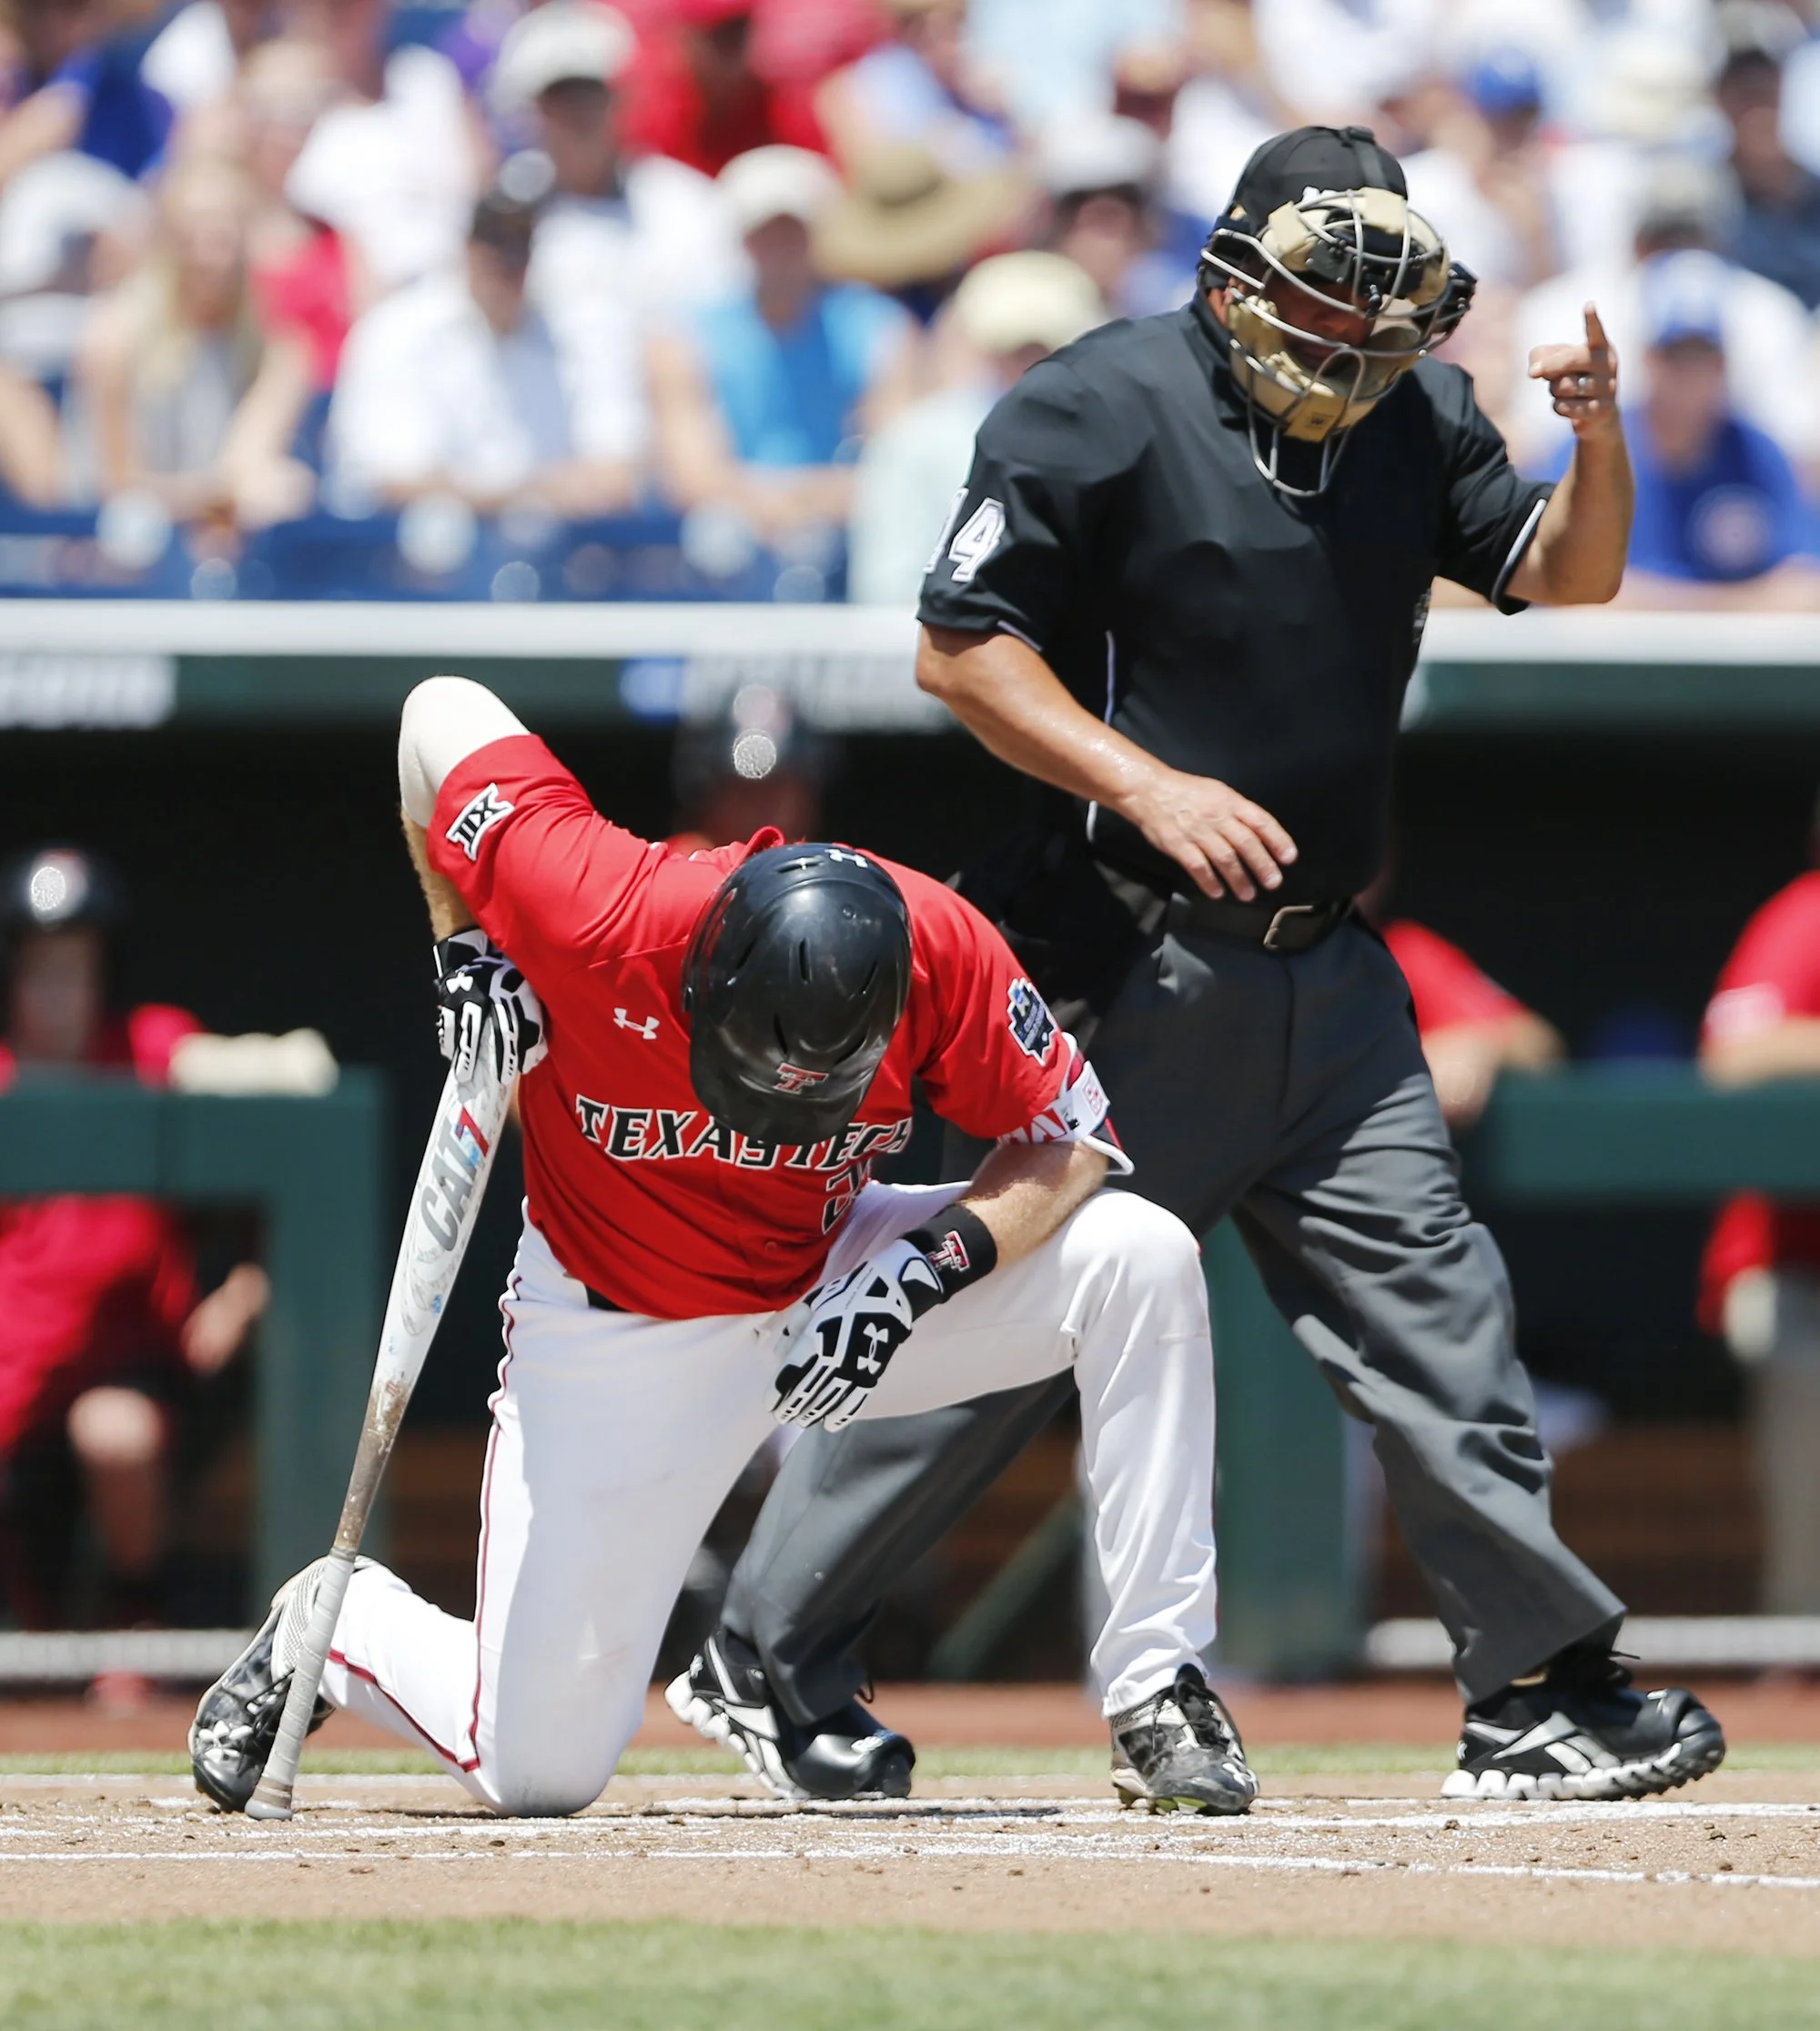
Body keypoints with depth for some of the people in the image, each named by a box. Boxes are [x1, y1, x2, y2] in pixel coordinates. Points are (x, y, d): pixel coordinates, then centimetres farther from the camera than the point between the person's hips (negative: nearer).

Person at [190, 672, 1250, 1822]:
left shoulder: (939, 949, -26)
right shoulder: (596, 918, -31)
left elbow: (1071, 1143, -14)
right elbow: (443, 713, -15)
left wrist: (922, 1273, -29)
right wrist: (467, 948, -16)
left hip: (832, 1283, 3)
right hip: (618, 1332, -2)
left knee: (1142, 1261, -22)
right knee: (535, 1769, -7)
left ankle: (1158, 1698, -16)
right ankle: (329, 1626, 27)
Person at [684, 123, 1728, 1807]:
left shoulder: (1414, 417, 8)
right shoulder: (1101, 413, -10)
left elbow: (1563, 575, 9)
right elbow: (961, 648, -11)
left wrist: (1598, 446, -12)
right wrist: (1150, 785, -20)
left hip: (1325, 973, 6)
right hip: (1128, 968, -6)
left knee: (1428, 1312, 1)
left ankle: (1543, 1696, 4)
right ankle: (771, 1655, 10)